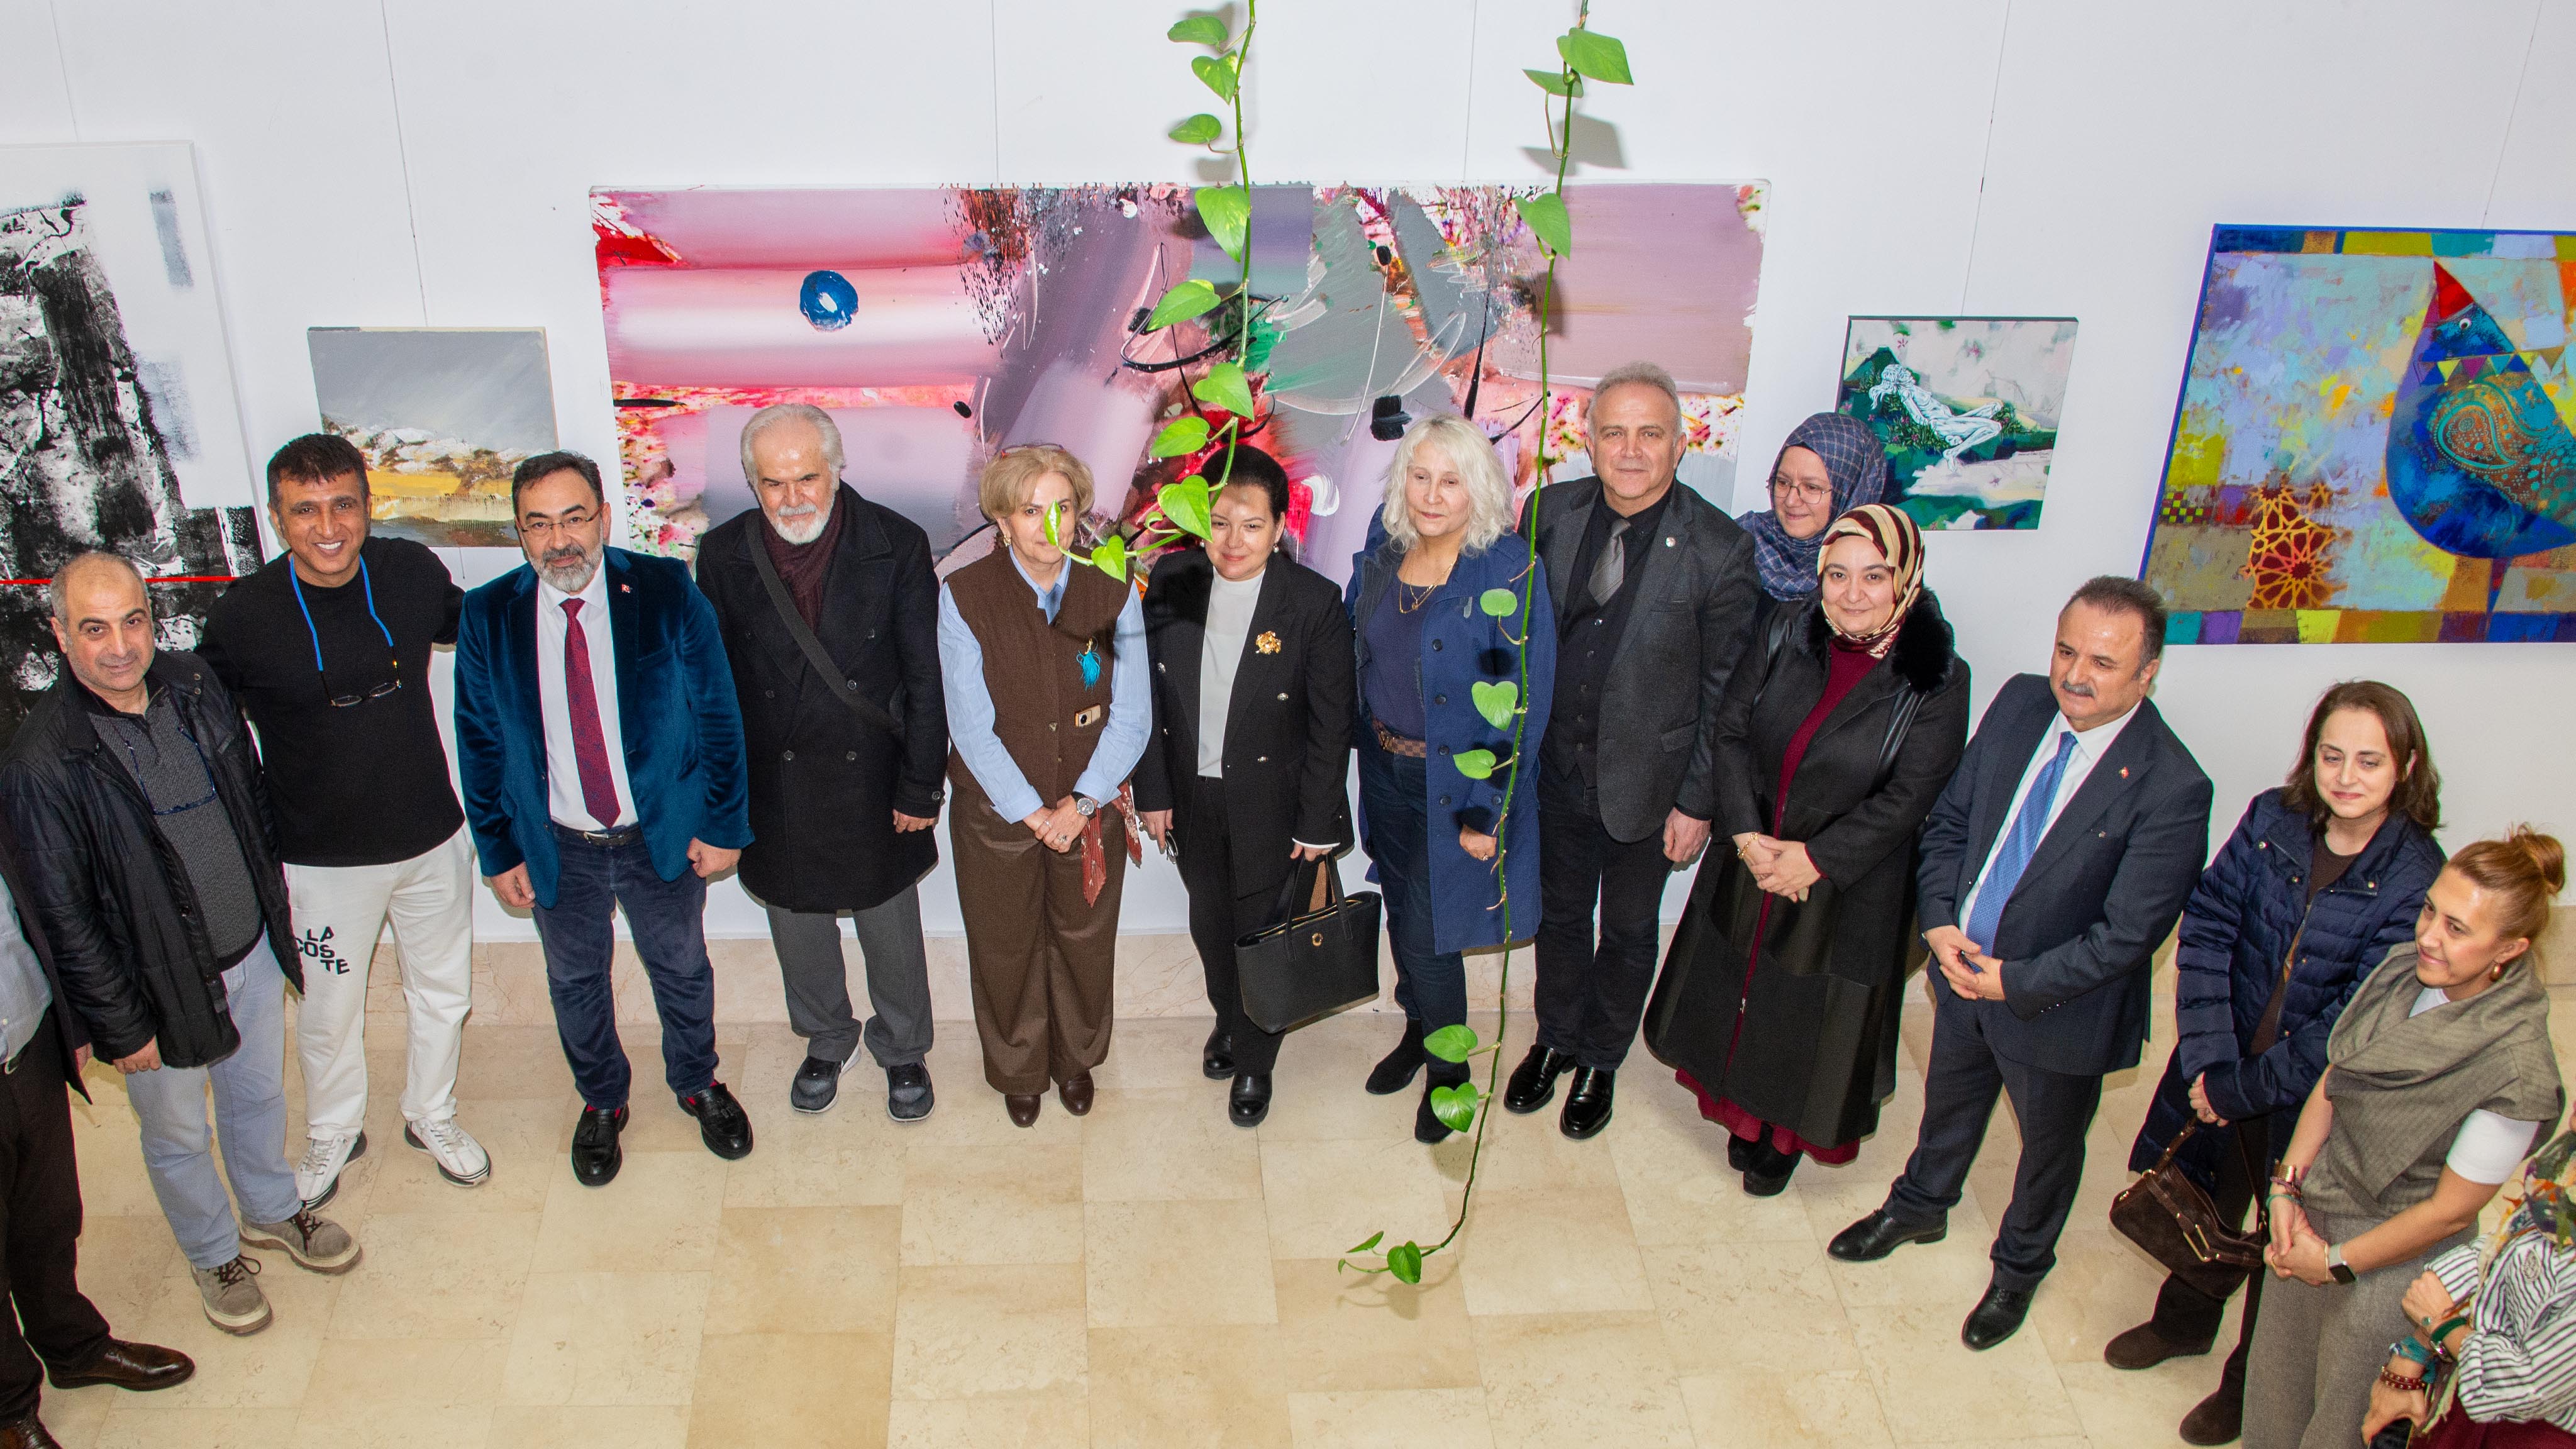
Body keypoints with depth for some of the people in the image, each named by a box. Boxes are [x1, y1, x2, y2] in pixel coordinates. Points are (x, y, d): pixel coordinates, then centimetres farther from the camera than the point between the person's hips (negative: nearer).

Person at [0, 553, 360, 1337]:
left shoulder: (195, 686, -8)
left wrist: (276, 912, 13)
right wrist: (121, 1029, -13)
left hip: (252, 952, 5)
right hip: (159, 990, -4)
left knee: (260, 1095, 25)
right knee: (177, 1137, 17)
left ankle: (272, 1209, 51)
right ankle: (213, 1255, 42)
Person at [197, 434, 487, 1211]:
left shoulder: (412, 572, -10)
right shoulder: (243, 616, -18)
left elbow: (471, 626, 13)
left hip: (431, 839, 2)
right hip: (321, 859, -2)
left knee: (442, 992, 20)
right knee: (328, 1013, 17)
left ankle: (431, 1116, 46)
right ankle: (333, 1134, 45)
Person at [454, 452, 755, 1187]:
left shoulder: (665, 593, -15)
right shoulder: (488, 616, -11)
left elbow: (717, 713, -8)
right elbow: (480, 743, -2)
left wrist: (722, 823, -7)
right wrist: (498, 852, -1)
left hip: (664, 833, -1)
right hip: (557, 846, 1)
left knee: (681, 967, 19)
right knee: (575, 982, 19)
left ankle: (697, 1084, 46)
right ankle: (601, 1101, 45)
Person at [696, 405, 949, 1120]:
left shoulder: (897, 544, -14)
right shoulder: (724, 553, -9)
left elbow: (926, 679, -9)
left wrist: (921, 786, -9)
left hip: (872, 782, -2)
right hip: (773, 787, 2)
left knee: (891, 932, 16)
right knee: (798, 929, 21)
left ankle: (903, 1050, 42)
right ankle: (827, 1041, 47)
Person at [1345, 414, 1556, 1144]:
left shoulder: (1510, 572, -19)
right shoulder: (1380, 561, -1)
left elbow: (1527, 703, -18)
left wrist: (1485, 810, -18)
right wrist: (1366, 750, 5)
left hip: (1456, 788, -5)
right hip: (1386, 775, 5)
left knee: (1427, 932, 1)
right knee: (1403, 917, 19)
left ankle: (1448, 1068, 26)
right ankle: (1419, 1032, 44)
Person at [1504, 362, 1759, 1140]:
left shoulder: (1719, 549, -19)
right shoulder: (1549, 512, -9)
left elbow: (1723, 689, -12)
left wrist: (1697, 803, -10)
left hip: (1646, 780, -2)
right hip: (1555, 767, 3)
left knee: (1628, 929, 19)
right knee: (1560, 914, 23)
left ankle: (1601, 1060, 42)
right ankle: (1555, 1038, 47)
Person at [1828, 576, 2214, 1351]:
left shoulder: (2170, 789, -28)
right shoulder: (2019, 703, -12)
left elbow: (2127, 935, -24)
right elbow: (1948, 819, -2)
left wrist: (2016, 983, -21)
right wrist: (1939, 922, -13)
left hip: (2058, 1004, -4)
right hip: (1964, 964, 5)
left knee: (2050, 1144, 23)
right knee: (1949, 1102, 30)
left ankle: (2020, 1266, 50)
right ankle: (1918, 1208, 58)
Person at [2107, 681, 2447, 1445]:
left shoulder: (2416, 882, -22)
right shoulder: (2272, 818, -12)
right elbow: (2207, 927, -11)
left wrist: (2240, 1089, -18)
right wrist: (2206, 1060, -19)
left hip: (2313, 1102, -4)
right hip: (2220, 1066, 4)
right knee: (2199, 1199, 25)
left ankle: (2250, 1384, 42)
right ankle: (2184, 1320, 54)